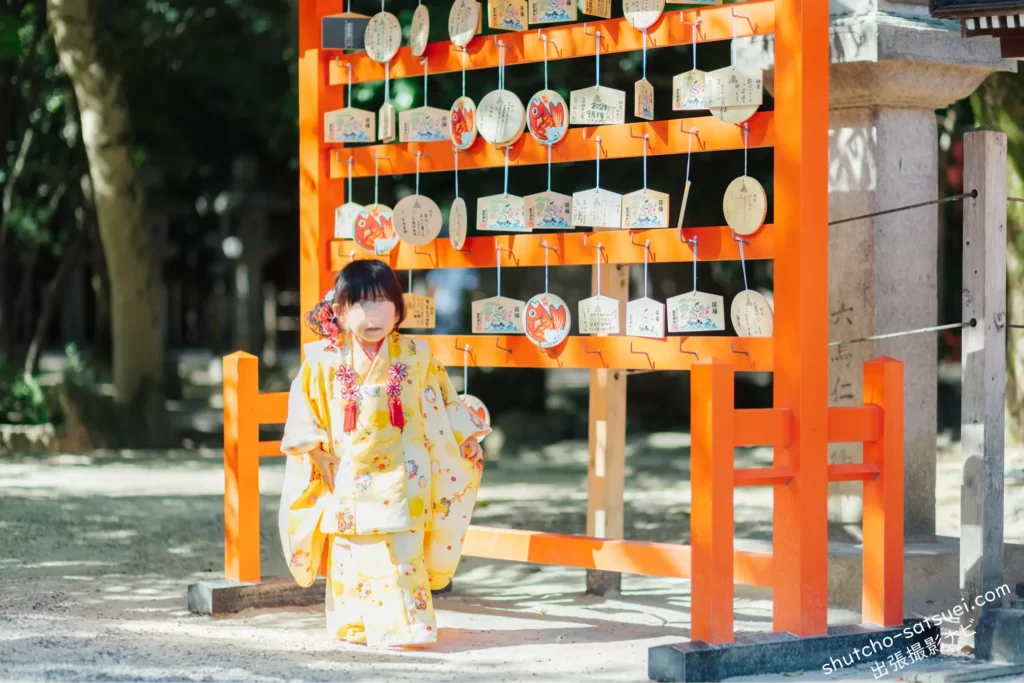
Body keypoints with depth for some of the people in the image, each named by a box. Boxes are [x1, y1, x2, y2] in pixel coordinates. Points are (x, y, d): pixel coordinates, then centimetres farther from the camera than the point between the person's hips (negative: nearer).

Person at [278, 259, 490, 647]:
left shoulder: (414, 357, 1)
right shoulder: (324, 361, -1)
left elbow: (441, 405, 9)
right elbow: (303, 411, 4)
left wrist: (466, 441, 9)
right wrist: (317, 452, -2)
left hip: (399, 479, -1)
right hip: (348, 480, 1)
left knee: (401, 554, -8)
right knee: (349, 555, 5)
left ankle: (402, 624, -6)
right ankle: (354, 625, 17)